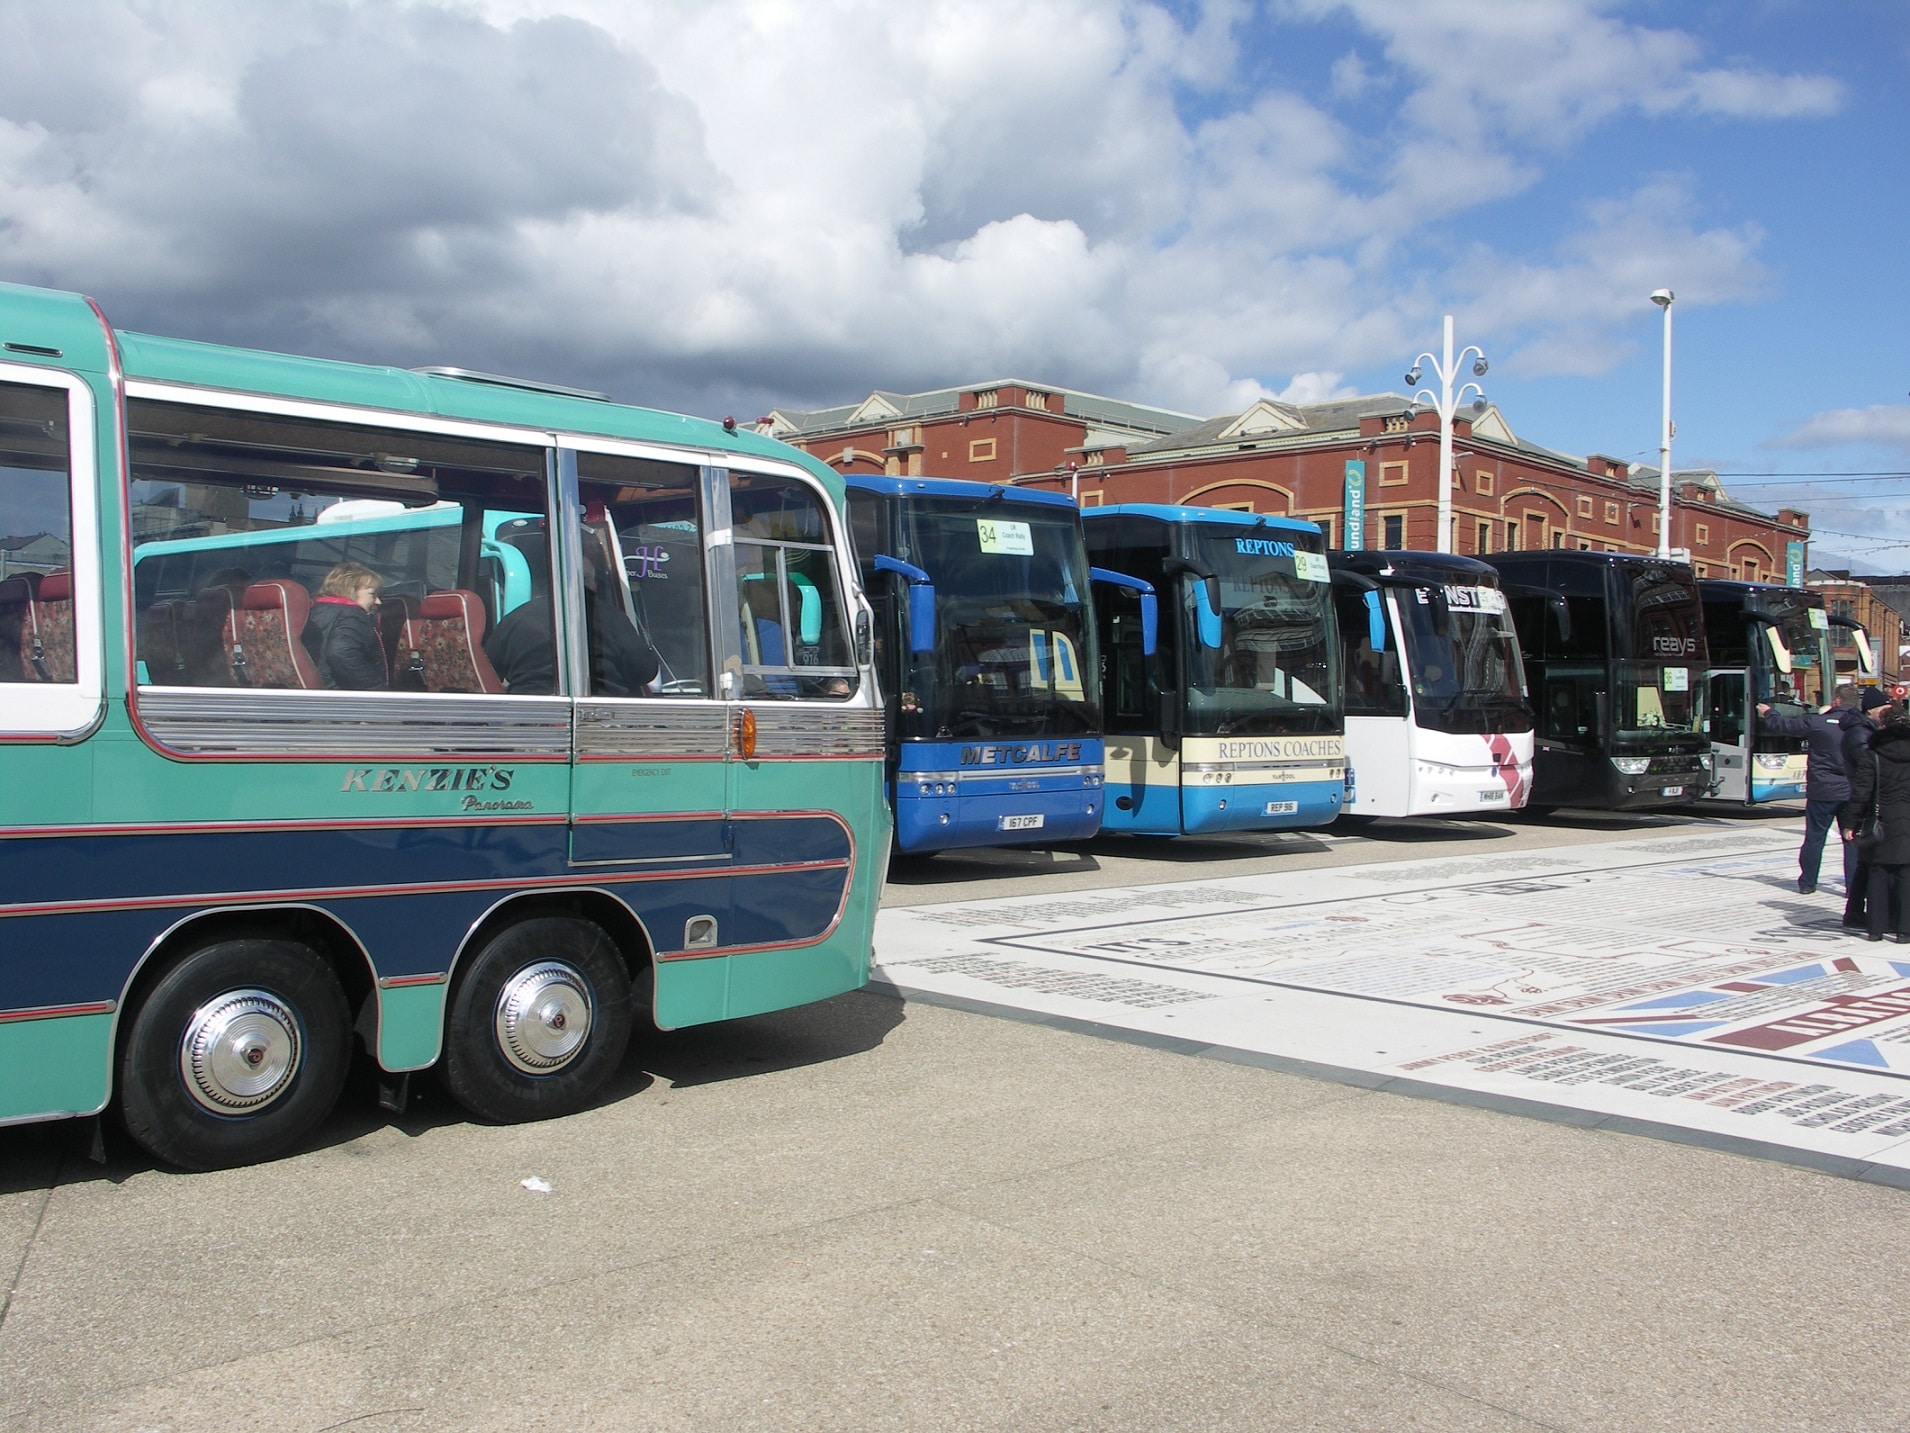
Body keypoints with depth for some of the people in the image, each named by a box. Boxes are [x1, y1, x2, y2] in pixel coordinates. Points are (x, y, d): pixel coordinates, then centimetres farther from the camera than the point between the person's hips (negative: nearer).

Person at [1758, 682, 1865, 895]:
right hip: (1853, 792, 2)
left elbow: (1785, 725, 1)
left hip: (1822, 790, -2)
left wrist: (1768, 714, 19)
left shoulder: (1817, 722, -10)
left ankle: (1807, 882, 15)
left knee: (1814, 837, 8)